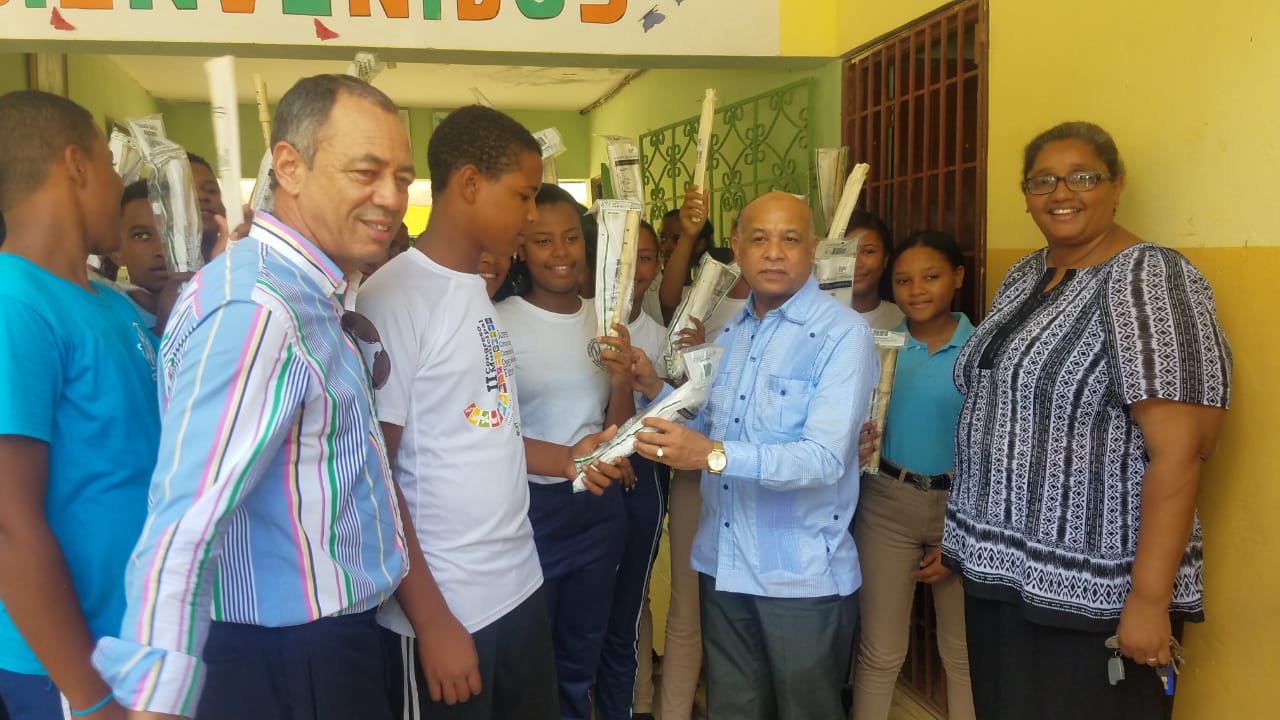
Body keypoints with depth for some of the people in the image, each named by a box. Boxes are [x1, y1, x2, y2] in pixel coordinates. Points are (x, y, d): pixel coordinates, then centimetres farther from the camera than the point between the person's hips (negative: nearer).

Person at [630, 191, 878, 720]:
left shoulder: (842, 334, -14)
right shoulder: (728, 331, 9)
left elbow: (825, 457, -25)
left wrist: (714, 455, -36)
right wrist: (655, 389, -3)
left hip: (803, 573, -6)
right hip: (722, 563, 6)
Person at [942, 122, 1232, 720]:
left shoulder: (1150, 281, -14)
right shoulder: (1021, 277, 9)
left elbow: (1178, 454, -20)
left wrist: (1150, 598, -22)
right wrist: (965, 533, 15)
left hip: (1094, 591, -7)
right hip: (996, 571, 7)